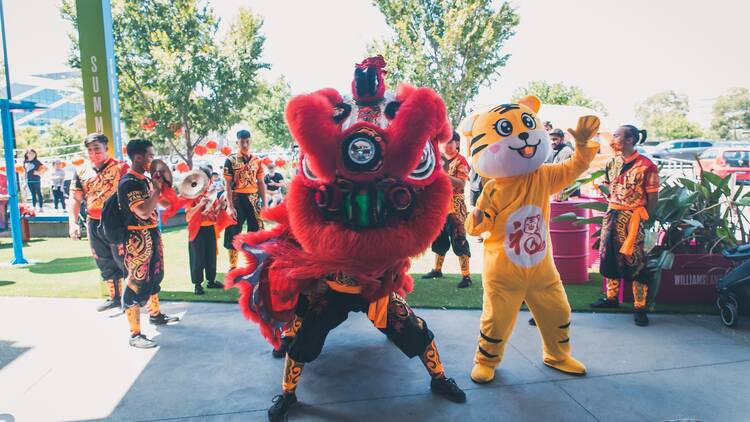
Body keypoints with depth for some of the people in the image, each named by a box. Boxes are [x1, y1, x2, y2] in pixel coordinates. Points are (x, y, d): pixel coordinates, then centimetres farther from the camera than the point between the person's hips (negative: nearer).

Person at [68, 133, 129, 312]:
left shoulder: (121, 168, -9)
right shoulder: (81, 171, 7)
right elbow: (75, 198, 9)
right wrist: (73, 223, -1)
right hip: (94, 224, 6)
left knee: (123, 260, -2)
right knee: (104, 263, 15)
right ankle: (115, 297, 28)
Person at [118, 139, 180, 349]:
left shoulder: (145, 179, 10)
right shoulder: (128, 183, -18)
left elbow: (163, 202, 21)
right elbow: (143, 212, -27)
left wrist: (159, 185, 8)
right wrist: (156, 188, -21)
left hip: (152, 234, 10)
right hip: (137, 237, -10)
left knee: (154, 276, 23)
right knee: (137, 283, -5)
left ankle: (155, 314, 43)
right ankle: (135, 334, 2)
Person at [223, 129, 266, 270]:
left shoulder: (257, 160, 6)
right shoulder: (230, 160, -3)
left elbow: (261, 183, 8)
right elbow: (228, 185, -6)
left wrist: (264, 204, 3)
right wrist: (230, 206, -13)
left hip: (254, 199, 3)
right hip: (237, 199, -3)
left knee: (256, 231, 7)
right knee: (234, 233, 3)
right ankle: (233, 267, 13)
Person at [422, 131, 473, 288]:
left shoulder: (460, 161, -7)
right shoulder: (440, 159, 13)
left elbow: (461, 183, -18)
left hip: (455, 206, -7)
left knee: (458, 240, -8)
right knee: (439, 238, 15)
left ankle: (466, 275, -4)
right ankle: (437, 269, 29)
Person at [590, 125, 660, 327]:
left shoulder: (646, 166, -12)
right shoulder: (612, 162, 6)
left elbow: (652, 198, -7)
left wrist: (644, 219, -4)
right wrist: (613, 209, 10)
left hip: (631, 218, -6)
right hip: (611, 215, 6)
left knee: (635, 262, -3)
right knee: (609, 256, 12)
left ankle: (639, 307, 7)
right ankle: (611, 297, 28)